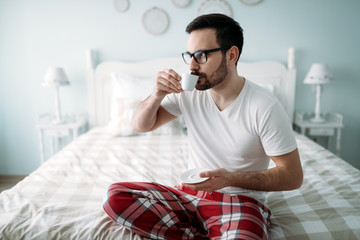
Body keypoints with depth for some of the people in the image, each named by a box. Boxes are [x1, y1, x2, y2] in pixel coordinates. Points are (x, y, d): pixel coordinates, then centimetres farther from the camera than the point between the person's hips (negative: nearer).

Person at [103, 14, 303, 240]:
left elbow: (293, 176, -10)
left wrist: (231, 178, -22)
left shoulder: (265, 107, -15)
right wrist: (158, 95, -13)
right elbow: (141, 126, 8)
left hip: (240, 200, -4)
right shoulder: (189, 93, -1)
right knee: (116, 196, -15)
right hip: (190, 194, 5)